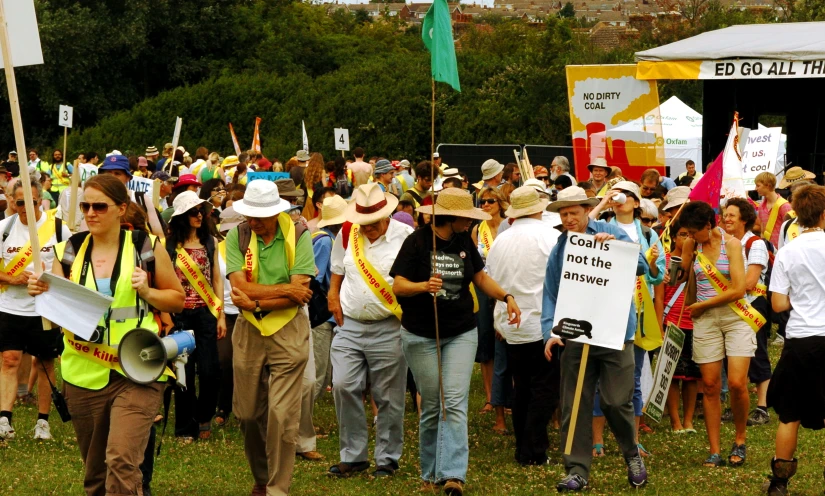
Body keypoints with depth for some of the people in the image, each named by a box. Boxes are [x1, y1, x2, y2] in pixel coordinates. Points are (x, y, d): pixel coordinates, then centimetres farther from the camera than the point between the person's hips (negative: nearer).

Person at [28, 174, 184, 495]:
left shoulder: (146, 248, 0)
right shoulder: (69, 251, 7)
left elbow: (177, 299, 8)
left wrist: (147, 292, -11)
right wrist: (41, 293, -11)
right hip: (84, 373, 4)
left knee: (122, 460, -18)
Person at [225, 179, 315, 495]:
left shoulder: (297, 235, -7)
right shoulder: (237, 237, -2)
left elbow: (300, 294, -13)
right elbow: (240, 287, -14)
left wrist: (257, 302, -16)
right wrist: (285, 289, -15)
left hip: (288, 331, -3)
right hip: (248, 331, 3)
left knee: (282, 415, -8)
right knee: (248, 412, 10)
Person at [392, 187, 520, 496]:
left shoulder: (464, 241, 3)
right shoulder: (417, 241, -10)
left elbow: (480, 277, 15)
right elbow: (398, 285, -14)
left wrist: (506, 297, 0)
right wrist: (423, 286, -33)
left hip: (461, 334, 3)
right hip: (421, 336, -3)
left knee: (454, 403, -10)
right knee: (431, 406, 4)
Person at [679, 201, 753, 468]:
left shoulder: (731, 244, -9)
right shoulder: (691, 245, 3)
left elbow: (738, 289, -14)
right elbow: (687, 274, 20)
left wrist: (701, 305, -8)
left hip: (735, 317, -3)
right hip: (705, 320, 3)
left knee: (736, 383, -12)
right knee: (710, 386, 0)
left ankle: (740, 440, 11)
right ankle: (714, 451, 5)